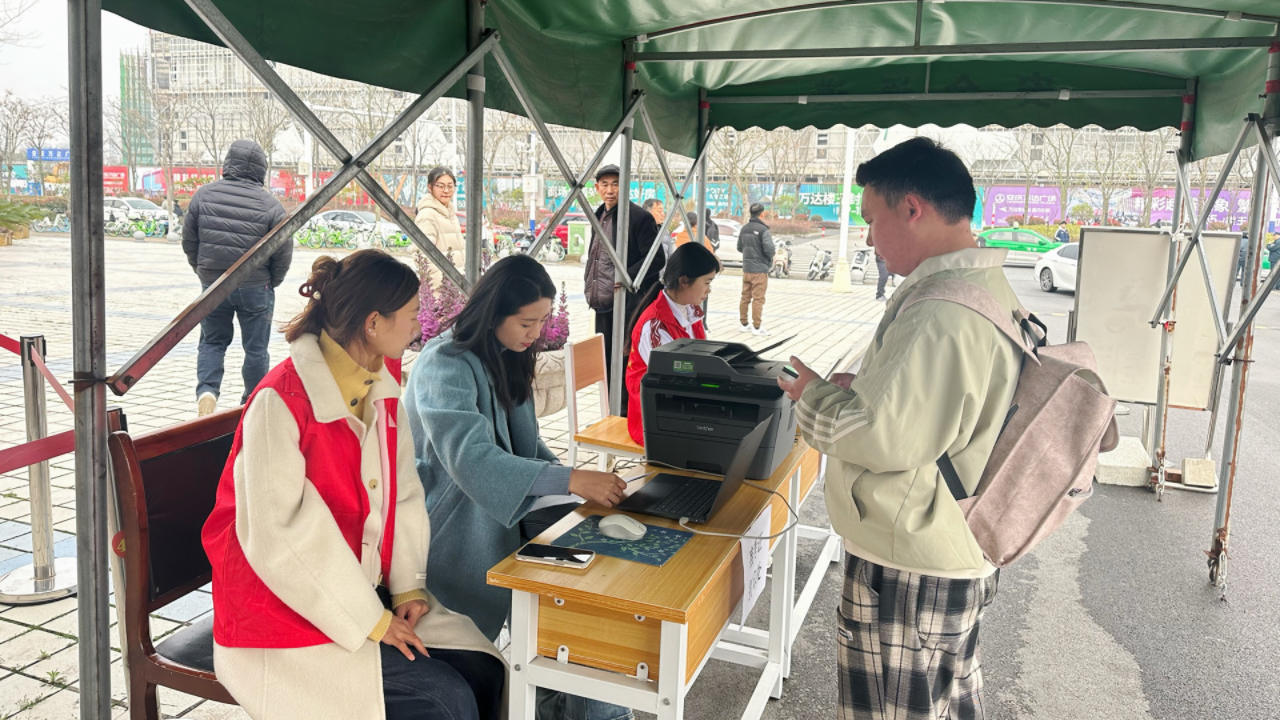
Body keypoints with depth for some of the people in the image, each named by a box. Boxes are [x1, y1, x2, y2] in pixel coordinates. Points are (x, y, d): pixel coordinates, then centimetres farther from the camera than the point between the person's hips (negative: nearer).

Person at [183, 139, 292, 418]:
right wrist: (271, 283, 9)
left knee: (212, 342, 18)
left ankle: (206, 390, -2)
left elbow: (189, 241, 5)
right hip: (255, 288, -2)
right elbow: (283, 253, -8)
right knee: (256, 348, 10)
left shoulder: (204, 195, -2)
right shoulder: (269, 204, -10)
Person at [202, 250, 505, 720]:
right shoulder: (281, 402, -19)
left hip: (368, 591, 7)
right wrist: (371, 621, -18)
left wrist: (407, 588, -4)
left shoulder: (383, 391, 6)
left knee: (483, 672, -11)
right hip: (289, 618, -7)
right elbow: (278, 538, -21)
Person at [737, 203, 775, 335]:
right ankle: (757, 326, -1)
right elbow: (769, 248, -20)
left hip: (746, 268, 7)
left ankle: (744, 323, 22)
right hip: (760, 269, -7)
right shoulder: (763, 229, -14)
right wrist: (770, 260, -2)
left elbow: (739, 248, 14)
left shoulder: (744, 229, 8)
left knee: (745, 297, 13)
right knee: (758, 298, -3)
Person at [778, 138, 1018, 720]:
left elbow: (883, 437, -29)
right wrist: (856, 386, 8)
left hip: (910, 573, -10)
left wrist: (813, 399, -11)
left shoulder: (941, 315, -28)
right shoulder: (991, 290, 8)